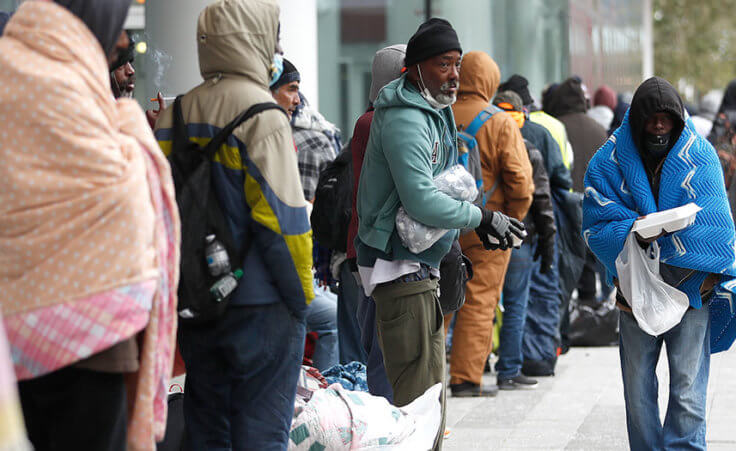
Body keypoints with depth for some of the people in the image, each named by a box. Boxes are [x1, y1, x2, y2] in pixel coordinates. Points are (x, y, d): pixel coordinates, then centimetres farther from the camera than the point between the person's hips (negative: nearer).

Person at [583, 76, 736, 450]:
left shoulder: (699, 156, 0)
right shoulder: (609, 163, 1)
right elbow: (596, 227, -4)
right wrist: (634, 233, -23)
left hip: (690, 291, -1)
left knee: (688, 393, -8)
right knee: (638, 392, 4)